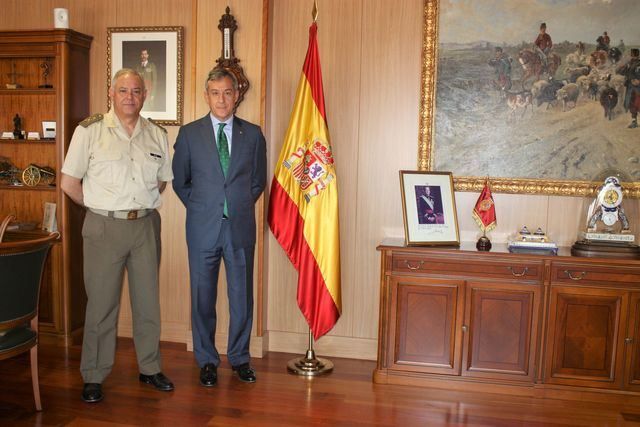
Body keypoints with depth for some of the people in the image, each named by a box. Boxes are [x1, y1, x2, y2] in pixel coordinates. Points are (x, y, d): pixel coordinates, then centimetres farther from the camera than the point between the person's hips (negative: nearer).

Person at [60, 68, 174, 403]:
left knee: (148, 299, 10)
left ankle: (150, 368, 26)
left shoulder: (157, 135, 7)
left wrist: (142, 205, 8)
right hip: (104, 227, -3)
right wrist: (100, 207, 3)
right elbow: (69, 184, -2)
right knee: (101, 303, 3)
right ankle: (93, 376, 18)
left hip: (146, 225, 3)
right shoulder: (89, 130, -3)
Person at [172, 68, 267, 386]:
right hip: (203, 228, 0)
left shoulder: (253, 134, 4)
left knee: (242, 296, 9)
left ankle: (239, 357, 27)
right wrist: (200, 208, 7)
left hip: (241, 228, 1)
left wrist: (240, 206, 9)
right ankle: (207, 360, 25)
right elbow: (179, 181, 10)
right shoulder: (189, 133, 2)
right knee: (203, 297, 8)